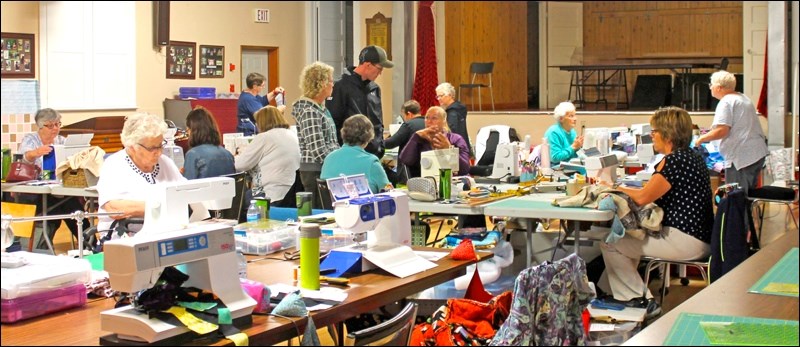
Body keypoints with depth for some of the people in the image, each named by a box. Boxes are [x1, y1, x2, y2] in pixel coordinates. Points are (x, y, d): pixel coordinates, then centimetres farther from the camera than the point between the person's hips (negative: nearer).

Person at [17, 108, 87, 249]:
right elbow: (25, 157, -20)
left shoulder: (62, 141, 13)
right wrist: (36, 153, -45)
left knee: (72, 202, -29)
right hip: (32, 193, -4)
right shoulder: (29, 140, 1)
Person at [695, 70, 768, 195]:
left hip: (741, 157, -10)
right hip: (758, 153, 10)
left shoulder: (726, 102, -12)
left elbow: (722, 131, -22)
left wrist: (701, 139, -8)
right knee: (747, 195, 16)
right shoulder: (743, 98, 17)